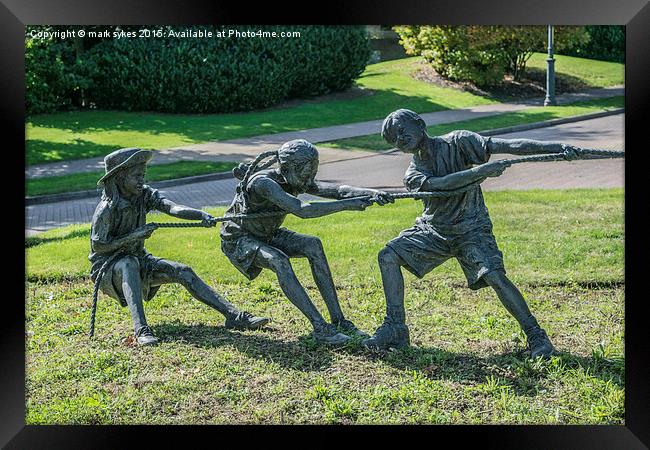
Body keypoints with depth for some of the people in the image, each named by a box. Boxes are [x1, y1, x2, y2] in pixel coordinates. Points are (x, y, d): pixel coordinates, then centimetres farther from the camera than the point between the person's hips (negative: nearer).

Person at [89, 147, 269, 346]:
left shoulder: (144, 194, -6)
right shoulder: (107, 208, -22)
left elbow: (172, 207, -22)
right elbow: (98, 247, -18)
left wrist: (201, 214, -40)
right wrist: (134, 236, -26)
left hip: (139, 259, 6)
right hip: (108, 267, -6)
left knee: (183, 271, -10)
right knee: (129, 263, -39)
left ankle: (234, 316, -15)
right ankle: (141, 329, -49)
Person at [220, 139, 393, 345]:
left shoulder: (295, 181, -9)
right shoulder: (263, 183, -33)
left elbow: (336, 190, -21)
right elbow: (302, 210, -44)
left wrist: (372, 193, -37)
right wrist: (347, 205, -44)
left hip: (267, 235, 7)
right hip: (238, 240, -7)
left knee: (313, 245, -17)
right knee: (280, 261, -36)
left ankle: (338, 320, -16)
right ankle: (320, 327, -33)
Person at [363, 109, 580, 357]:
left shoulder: (456, 142, -10)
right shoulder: (413, 174, -1)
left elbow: (506, 145, -19)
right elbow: (439, 184, -24)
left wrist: (558, 147, -27)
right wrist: (480, 171, -37)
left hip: (470, 229, -5)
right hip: (433, 231, 5)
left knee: (494, 276, -25)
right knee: (388, 255, -8)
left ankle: (535, 335, -9)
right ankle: (396, 329, -1)